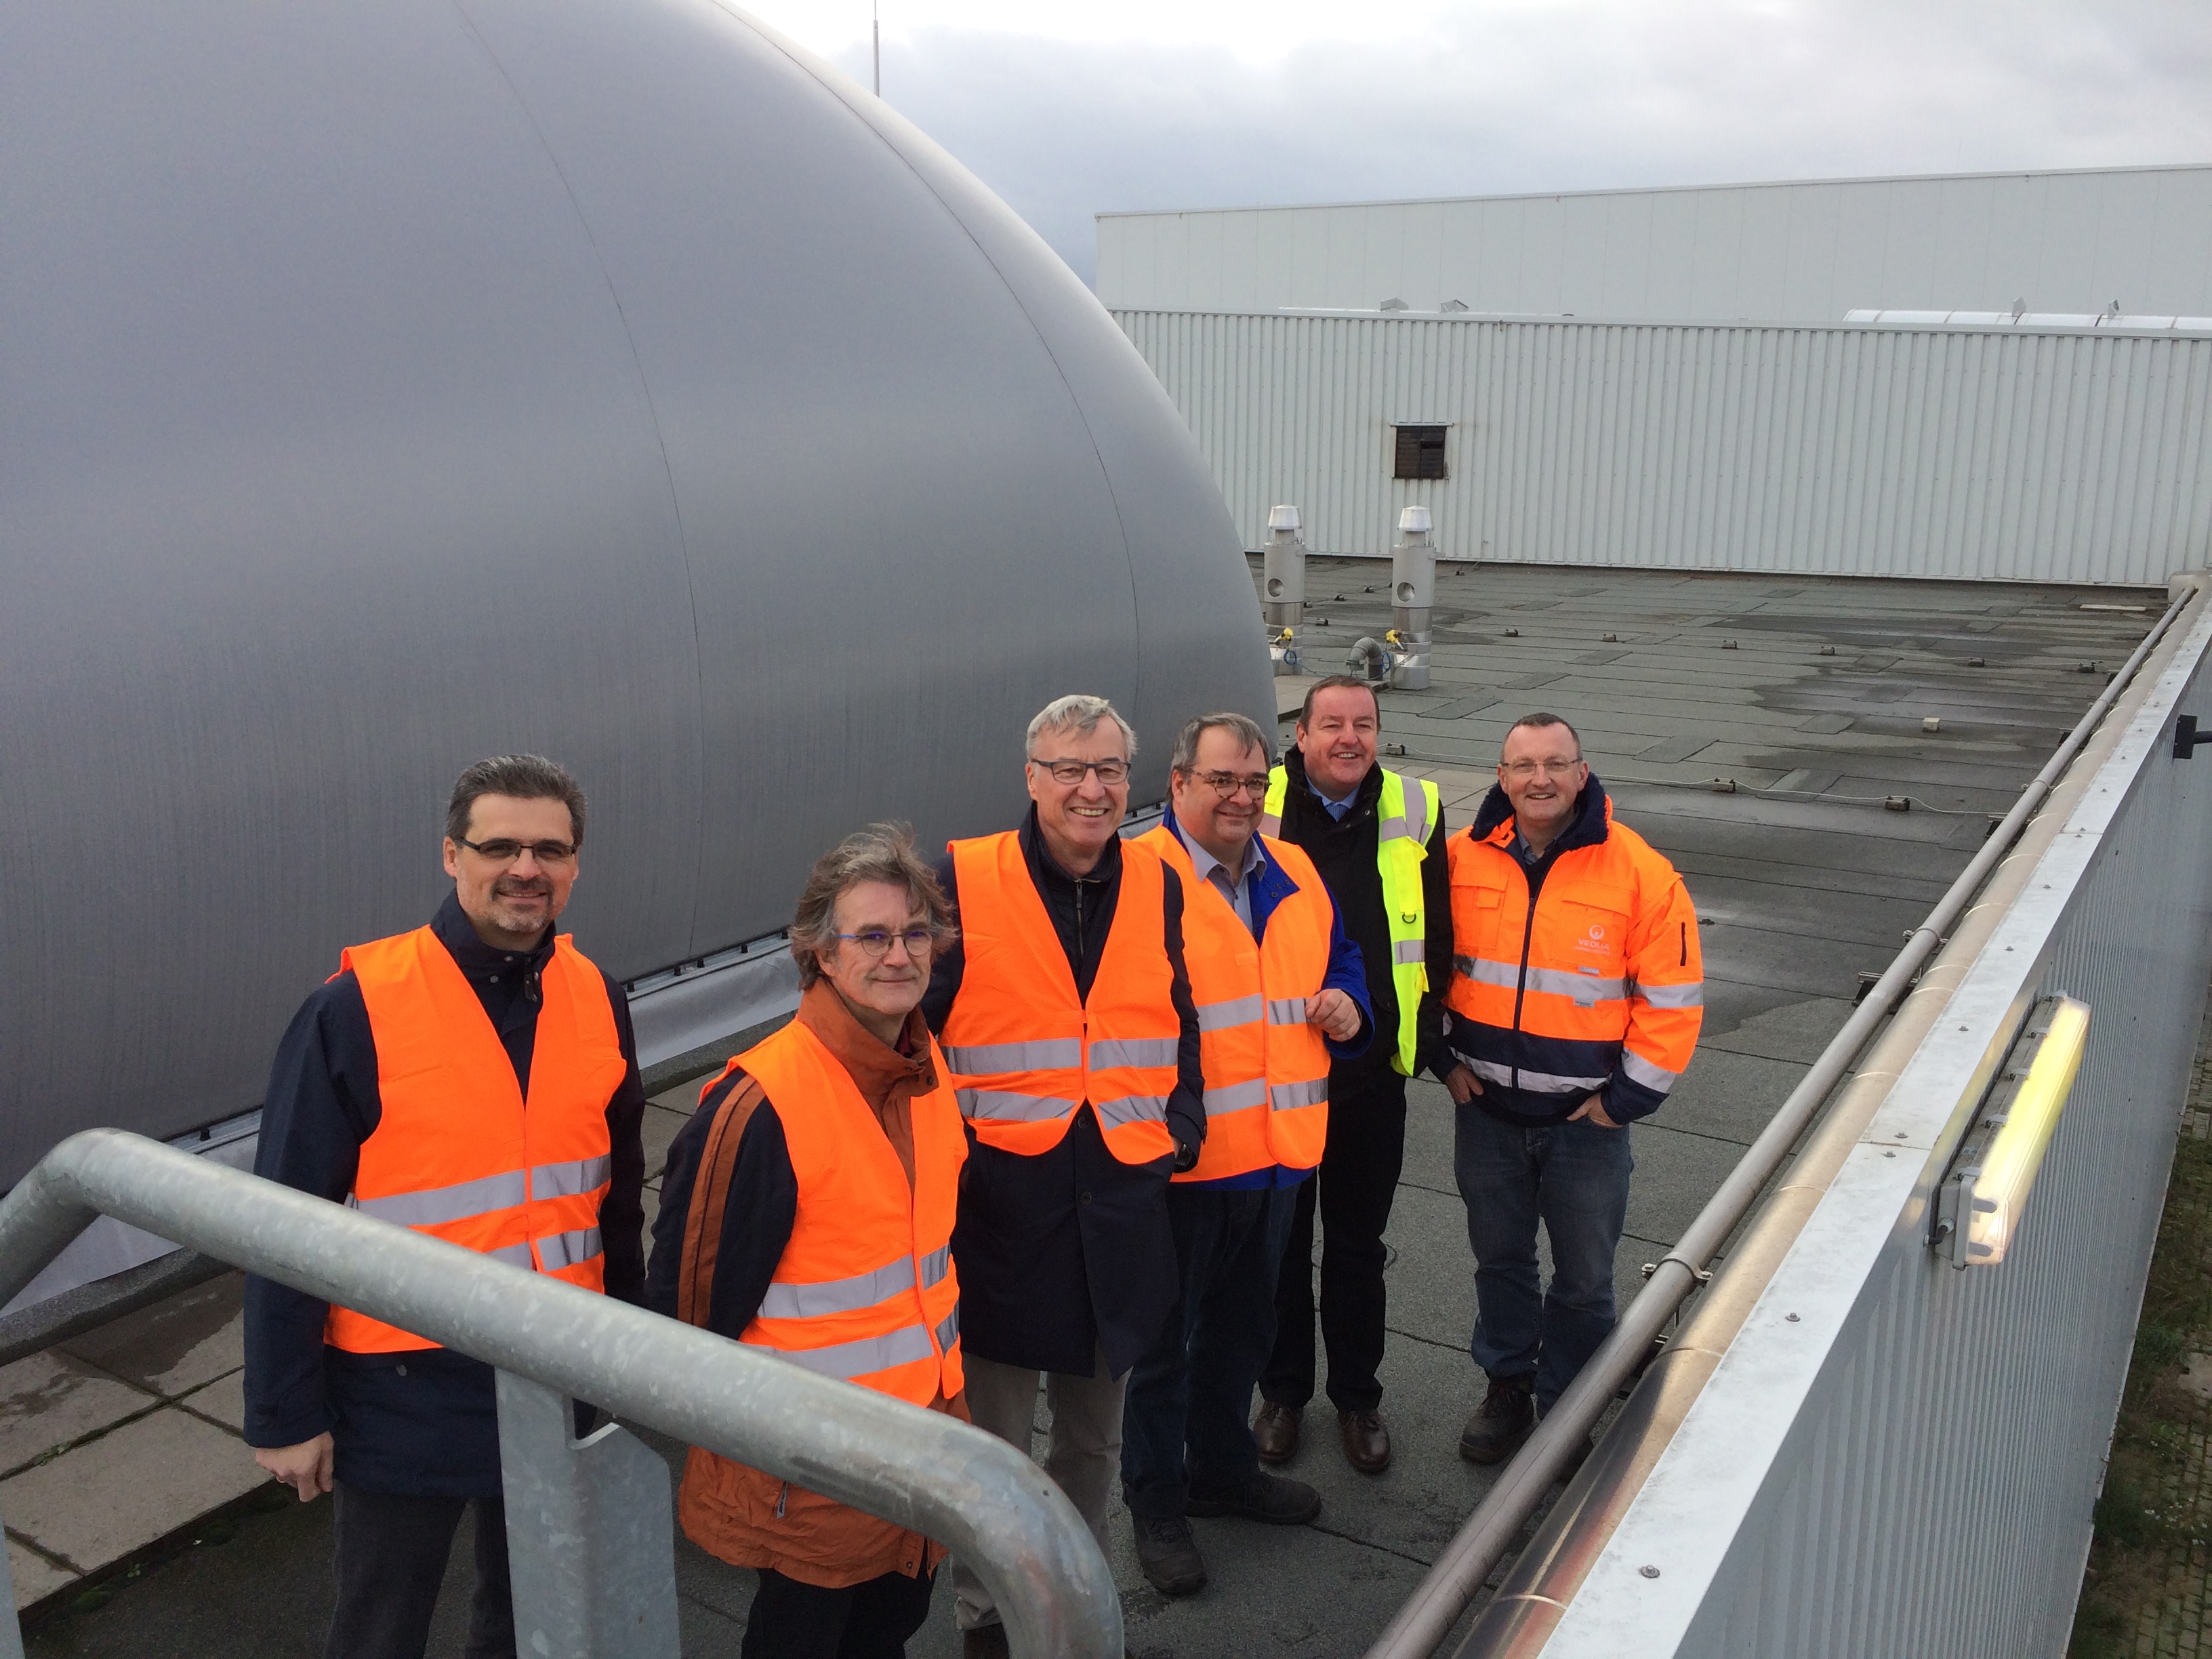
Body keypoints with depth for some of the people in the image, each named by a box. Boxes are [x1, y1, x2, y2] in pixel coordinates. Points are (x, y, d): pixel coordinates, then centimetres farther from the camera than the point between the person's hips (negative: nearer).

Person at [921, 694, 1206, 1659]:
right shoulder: (964, 882, -10)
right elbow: (913, 1030, -5)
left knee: (1094, 1435, 21)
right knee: (994, 1444, 10)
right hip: (999, 1207, -4)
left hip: (1120, 1209, 4)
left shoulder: (1156, 885, 5)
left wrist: (1178, 1128, 5)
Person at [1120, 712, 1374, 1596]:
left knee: (1244, 1326, 24)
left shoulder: (1295, 875, 8)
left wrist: (1346, 1004, 1)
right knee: (1167, 1338, 9)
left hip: (1278, 1153, 7)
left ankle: (1223, 1467, 45)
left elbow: (1341, 957, 22)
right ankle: (1156, 1504, 28)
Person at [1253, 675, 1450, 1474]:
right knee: (1280, 1241, 14)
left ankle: (1357, 1397, 33)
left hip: (1374, 1072, 2)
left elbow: (1436, 936, 7)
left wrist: (1428, 1038, 5)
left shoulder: (1414, 812, -1)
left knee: (1358, 1244, 15)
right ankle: (1282, 1392, 33)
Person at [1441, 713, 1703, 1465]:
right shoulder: (1464, 859, -4)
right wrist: (1446, 1059, 2)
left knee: (1584, 1275, 11)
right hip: (1485, 1107, 3)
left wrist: (1626, 1097, -9)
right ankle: (1507, 1387, 38)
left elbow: (1673, 1000, -9)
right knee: (1499, 1256, 18)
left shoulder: (1641, 874, -13)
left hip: (1587, 1117, -2)